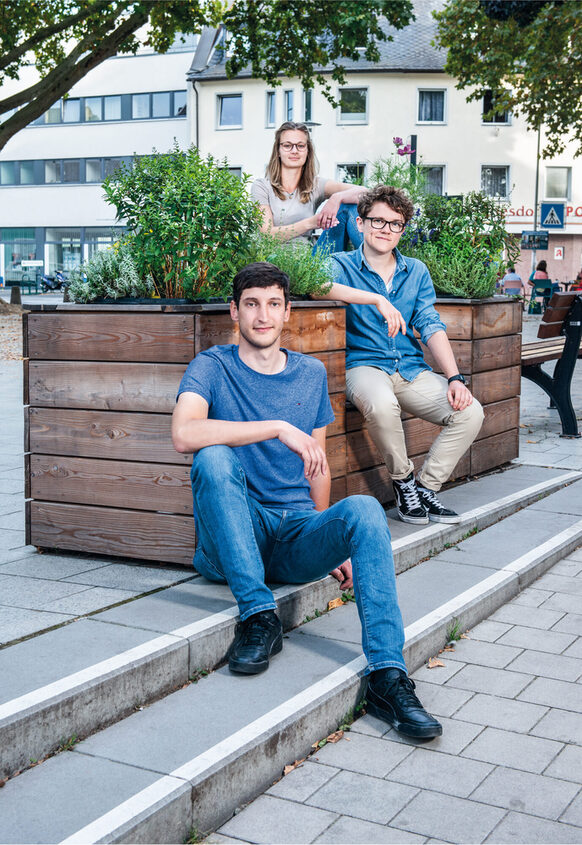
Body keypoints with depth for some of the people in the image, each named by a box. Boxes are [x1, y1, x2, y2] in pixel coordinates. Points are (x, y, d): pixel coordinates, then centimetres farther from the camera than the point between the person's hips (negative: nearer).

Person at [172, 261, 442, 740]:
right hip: (235, 540, -2)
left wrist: (333, 542, 14)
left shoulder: (312, 375, 14)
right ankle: (259, 615, -27)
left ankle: (388, 675, -34)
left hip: (298, 529, 3)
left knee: (365, 510, -28)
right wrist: (278, 428, -26)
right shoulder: (214, 367, -1)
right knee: (214, 458, -31)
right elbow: (184, 434, -22)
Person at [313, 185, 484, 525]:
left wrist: (455, 378, -7)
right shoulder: (343, 265, 2)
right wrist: (377, 300, -31)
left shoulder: (417, 271, 16)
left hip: (412, 369, 5)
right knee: (382, 405, -39)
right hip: (364, 365, -4)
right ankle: (403, 480, -11)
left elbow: (432, 327, 8)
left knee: (470, 412, -18)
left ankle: (427, 486, -2)